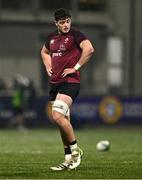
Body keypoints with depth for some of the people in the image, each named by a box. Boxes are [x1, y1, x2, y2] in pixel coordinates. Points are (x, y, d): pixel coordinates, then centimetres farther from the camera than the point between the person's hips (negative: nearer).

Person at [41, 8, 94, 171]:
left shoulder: (75, 35, -7)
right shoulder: (51, 37, 14)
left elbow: (89, 49, -22)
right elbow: (44, 52, 34)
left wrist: (75, 67, -17)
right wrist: (48, 67, 16)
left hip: (70, 82, -8)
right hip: (55, 83, 8)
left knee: (58, 116, -22)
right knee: (64, 121, 10)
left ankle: (75, 150, -6)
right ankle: (69, 159, 16)